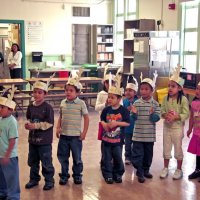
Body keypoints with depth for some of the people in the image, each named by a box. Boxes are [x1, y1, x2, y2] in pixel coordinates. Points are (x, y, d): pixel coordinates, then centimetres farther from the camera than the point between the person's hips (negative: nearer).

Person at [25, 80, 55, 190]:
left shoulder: (47, 107, -15)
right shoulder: (31, 107, 2)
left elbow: (49, 123, -17)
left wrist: (35, 126, -21)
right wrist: (28, 124, -8)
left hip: (44, 140, -6)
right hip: (32, 138, 6)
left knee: (46, 162, 5)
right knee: (32, 161, 17)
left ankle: (49, 180, 20)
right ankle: (34, 179, 34)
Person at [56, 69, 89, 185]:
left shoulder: (81, 103, -8)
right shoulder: (63, 103, 3)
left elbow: (86, 118, -5)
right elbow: (60, 117, 11)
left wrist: (84, 132, -7)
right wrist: (58, 128, -1)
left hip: (76, 136, -4)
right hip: (64, 135, 4)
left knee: (77, 158, 8)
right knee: (62, 157, 11)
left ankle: (77, 175, 26)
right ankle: (64, 175, 27)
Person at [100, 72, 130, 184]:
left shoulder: (123, 110, -8)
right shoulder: (106, 110, 2)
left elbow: (128, 123, -10)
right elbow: (102, 120, 12)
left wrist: (116, 123, -19)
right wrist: (104, 124, -10)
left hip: (118, 139, -3)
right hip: (106, 138, 3)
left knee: (118, 158, 7)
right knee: (107, 158, 8)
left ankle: (118, 174, 25)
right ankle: (108, 175, 19)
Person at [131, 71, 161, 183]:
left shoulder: (155, 104, -3)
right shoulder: (137, 103, -3)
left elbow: (157, 118, -5)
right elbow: (133, 118, -2)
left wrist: (153, 114, -25)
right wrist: (134, 113, -23)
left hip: (150, 135, 1)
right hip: (138, 134, -1)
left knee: (148, 154, 14)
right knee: (137, 154, 0)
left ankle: (146, 170, 32)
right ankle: (140, 173, 12)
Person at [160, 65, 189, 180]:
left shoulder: (183, 99, -13)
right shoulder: (166, 98, 0)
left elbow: (186, 114, -15)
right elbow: (162, 111, 1)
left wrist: (175, 117, -26)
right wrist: (166, 115, -20)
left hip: (177, 127, -4)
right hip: (167, 126, 4)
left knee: (178, 148, 7)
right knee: (166, 148, 13)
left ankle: (179, 170, 22)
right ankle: (165, 168, 26)